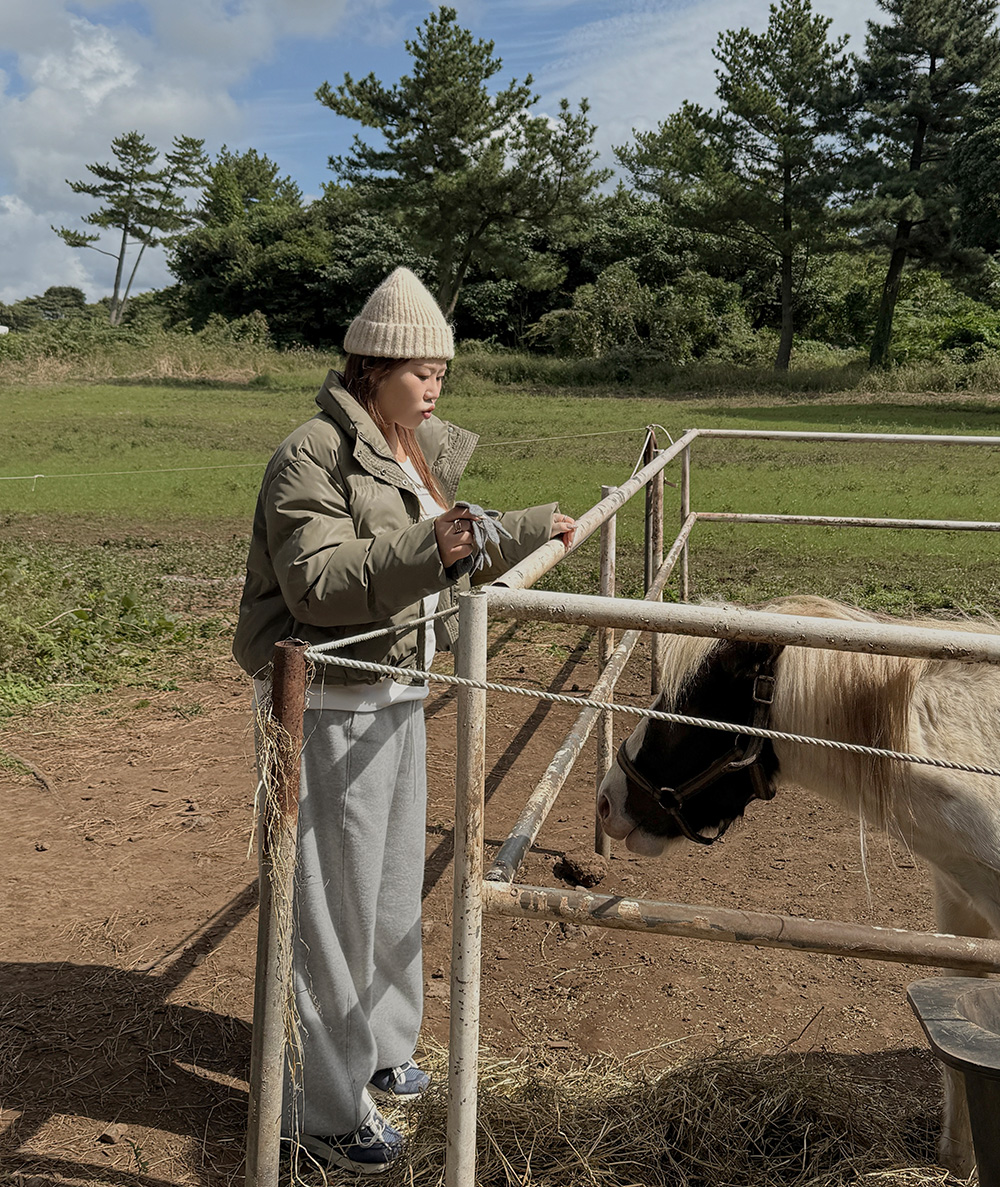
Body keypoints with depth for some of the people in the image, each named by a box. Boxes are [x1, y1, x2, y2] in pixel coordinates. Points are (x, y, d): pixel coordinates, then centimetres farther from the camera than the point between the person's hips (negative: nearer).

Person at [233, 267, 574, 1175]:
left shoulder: (422, 453, 12)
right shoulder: (315, 455, -16)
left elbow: (454, 554, 24)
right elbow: (315, 582, -26)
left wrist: (531, 530, 25)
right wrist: (427, 550, -35)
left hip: (398, 696, 9)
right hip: (332, 704, -9)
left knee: (393, 886, 20)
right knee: (332, 903, 1)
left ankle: (376, 1053, 40)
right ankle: (323, 1108, 17)